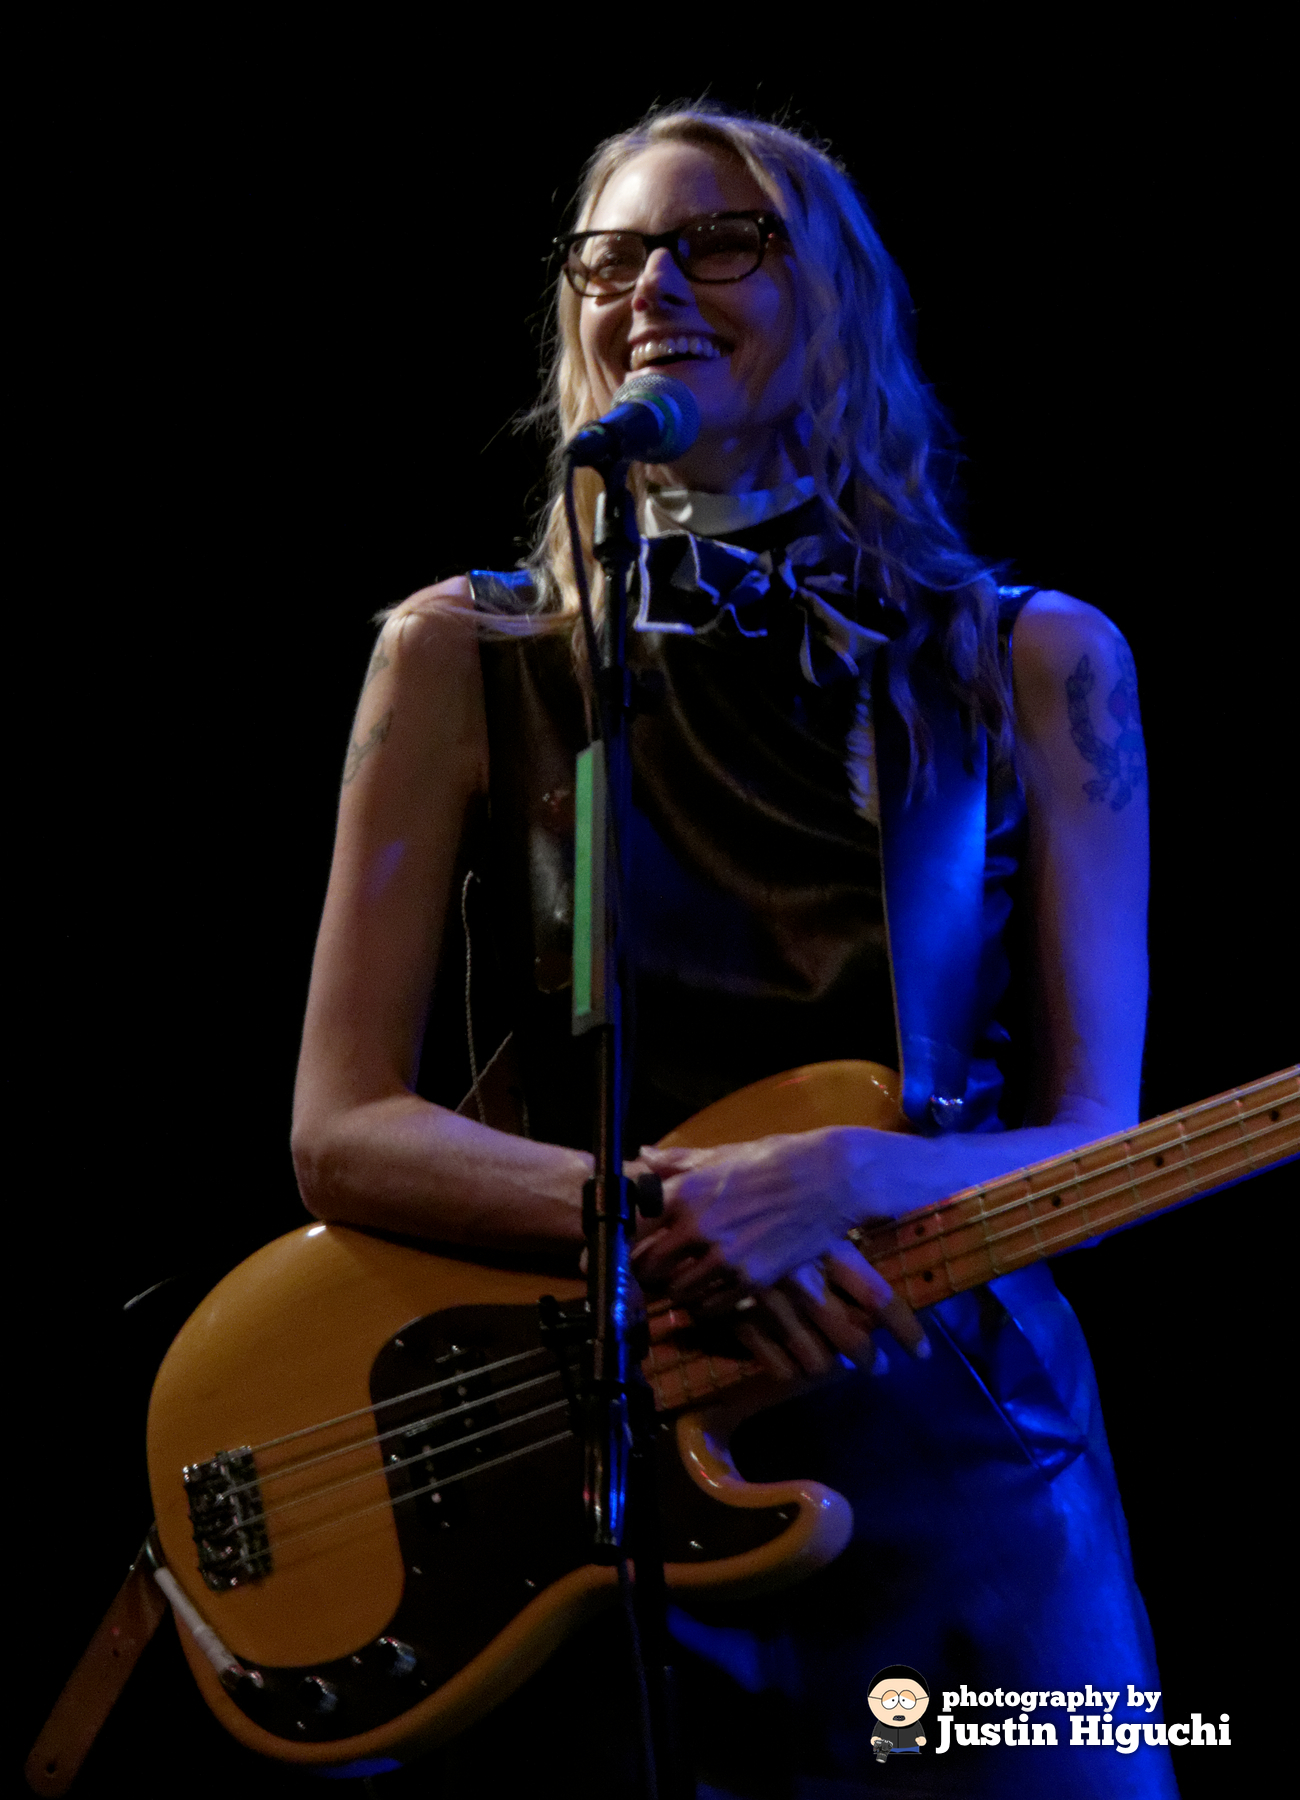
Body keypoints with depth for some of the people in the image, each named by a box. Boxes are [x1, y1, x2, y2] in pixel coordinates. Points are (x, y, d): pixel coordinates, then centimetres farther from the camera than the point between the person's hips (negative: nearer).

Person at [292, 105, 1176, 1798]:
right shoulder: (467, 654, 1)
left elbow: (1095, 1143, -1)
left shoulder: (1038, 665, 2)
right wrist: (668, 1211, -19)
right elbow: (341, 1130, -2)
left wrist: (846, 1181, -21)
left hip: (948, 1431, 1)